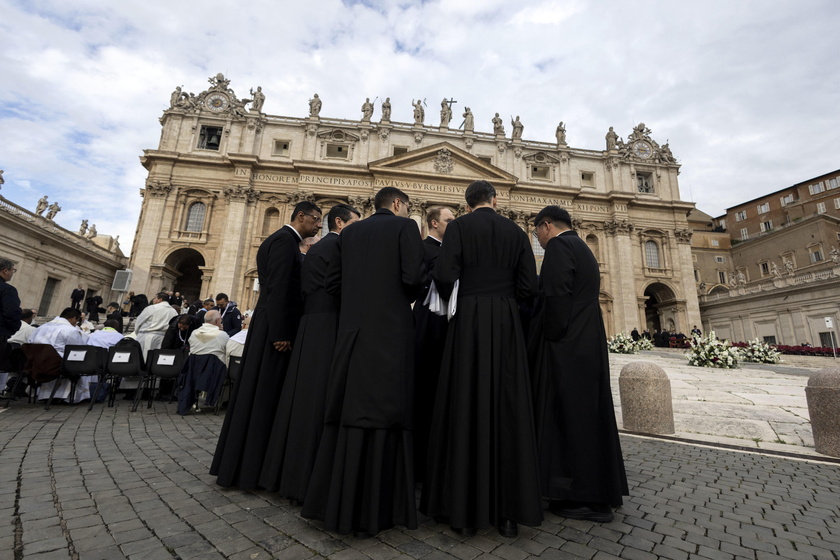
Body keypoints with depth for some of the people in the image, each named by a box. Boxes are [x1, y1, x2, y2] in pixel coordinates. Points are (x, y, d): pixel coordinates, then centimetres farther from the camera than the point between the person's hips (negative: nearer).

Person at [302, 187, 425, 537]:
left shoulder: (349, 232, 15)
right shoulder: (405, 227, 1)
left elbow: (332, 282, 10)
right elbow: (413, 277, -11)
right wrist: (406, 297, 9)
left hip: (351, 331, 6)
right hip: (389, 330, -5)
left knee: (347, 412, 13)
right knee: (381, 414, 2)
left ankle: (334, 502, 26)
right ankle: (369, 511, 12)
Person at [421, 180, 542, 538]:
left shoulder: (459, 226, 2)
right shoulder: (516, 231, 11)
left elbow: (444, 276, -11)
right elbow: (528, 287, 4)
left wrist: (449, 299, 11)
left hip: (469, 320, -2)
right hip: (507, 323, 3)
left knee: (465, 408, 3)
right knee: (508, 411, 7)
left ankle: (465, 511, 11)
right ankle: (509, 511, 15)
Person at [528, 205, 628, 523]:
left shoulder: (558, 246, -9)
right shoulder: (583, 249, 20)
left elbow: (556, 297, -21)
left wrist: (552, 339, -13)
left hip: (567, 350, -10)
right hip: (590, 346, 10)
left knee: (569, 416, -2)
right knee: (587, 414, 15)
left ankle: (586, 499, 8)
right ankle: (598, 493, 27)